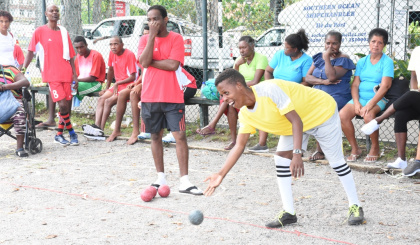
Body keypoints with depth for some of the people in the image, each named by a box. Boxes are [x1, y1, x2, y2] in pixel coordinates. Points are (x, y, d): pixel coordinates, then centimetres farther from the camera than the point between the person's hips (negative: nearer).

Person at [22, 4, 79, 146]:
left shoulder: (63, 32, 12)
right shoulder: (39, 31, 2)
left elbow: (70, 56, 14)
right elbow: (30, 52, 2)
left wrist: (74, 75, 8)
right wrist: (23, 69, -6)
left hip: (66, 74, 4)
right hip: (51, 75, -4)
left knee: (67, 105, 3)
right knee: (63, 104, -14)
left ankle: (59, 135, 16)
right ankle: (71, 132, 3)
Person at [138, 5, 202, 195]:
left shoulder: (176, 39, -2)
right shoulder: (145, 39, 5)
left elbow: (173, 65, -15)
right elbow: (144, 62, -12)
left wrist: (151, 62, -9)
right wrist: (152, 36, -12)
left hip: (173, 97, -3)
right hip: (150, 97, 3)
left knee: (180, 136, -6)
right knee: (156, 136, 10)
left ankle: (184, 182, -3)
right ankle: (161, 178, 21)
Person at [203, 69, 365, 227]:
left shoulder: (270, 89, -37)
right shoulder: (245, 114, -12)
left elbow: (296, 121, -38)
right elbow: (239, 146, -10)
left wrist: (297, 154, -47)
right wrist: (221, 174, -19)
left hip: (322, 112, -7)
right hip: (292, 126, 7)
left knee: (336, 160, -2)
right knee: (281, 158, -8)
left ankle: (355, 206, 16)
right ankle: (288, 213, 0)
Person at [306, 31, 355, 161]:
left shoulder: (343, 59, -2)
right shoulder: (319, 57, 17)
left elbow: (332, 77, -18)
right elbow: (308, 77, 9)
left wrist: (327, 57, -11)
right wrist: (323, 81, -9)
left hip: (337, 96, -6)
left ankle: (320, 150, -21)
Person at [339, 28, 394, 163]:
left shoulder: (387, 61, -1)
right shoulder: (362, 62, 13)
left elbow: (385, 86, -12)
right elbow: (355, 84, 8)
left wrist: (370, 104, -22)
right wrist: (356, 103, -10)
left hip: (378, 100, -4)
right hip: (360, 97, 4)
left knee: (368, 115, -36)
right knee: (342, 115, -23)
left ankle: (375, 148, -11)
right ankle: (355, 148, -4)